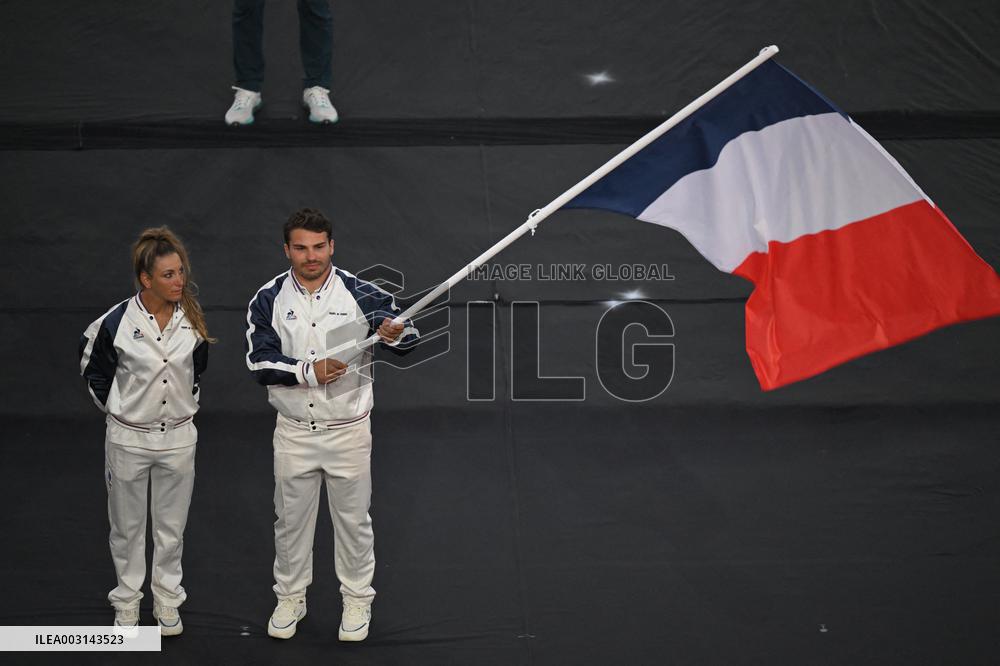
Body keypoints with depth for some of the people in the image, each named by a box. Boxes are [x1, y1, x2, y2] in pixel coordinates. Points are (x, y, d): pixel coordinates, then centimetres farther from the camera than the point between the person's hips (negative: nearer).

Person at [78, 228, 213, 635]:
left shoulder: (192, 319, -7)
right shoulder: (117, 323, -17)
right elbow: (94, 371, 1)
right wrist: (116, 410, 4)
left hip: (178, 437, 2)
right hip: (129, 438, -2)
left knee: (171, 526, 13)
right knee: (128, 525, 13)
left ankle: (167, 600, 28)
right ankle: (127, 600, 29)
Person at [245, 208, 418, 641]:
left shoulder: (359, 293, -9)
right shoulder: (268, 299, -5)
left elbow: (409, 339, -13)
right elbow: (260, 362, -11)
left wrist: (397, 333, -37)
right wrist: (310, 371, -24)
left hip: (349, 430, -1)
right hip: (294, 431, 1)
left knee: (353, 519, 11)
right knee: (291, 519, 15)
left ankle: (357, 600, 28)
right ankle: (290, 598, 33)